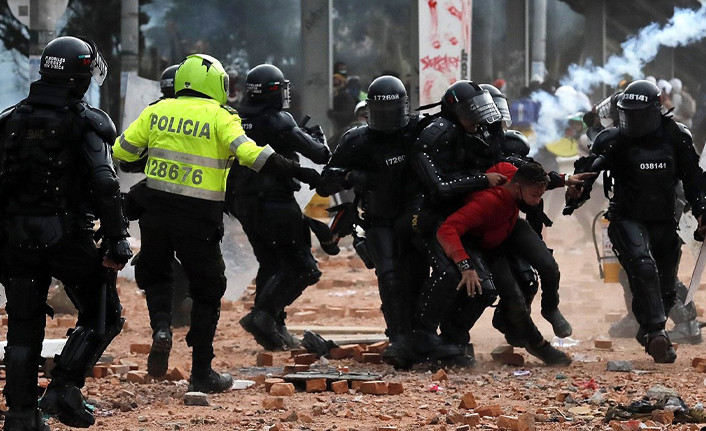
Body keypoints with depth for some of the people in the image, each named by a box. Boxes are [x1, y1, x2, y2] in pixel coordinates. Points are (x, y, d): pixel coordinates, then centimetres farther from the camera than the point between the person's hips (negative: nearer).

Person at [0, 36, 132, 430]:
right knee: (102, 317, 10)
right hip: (67, 236, -5)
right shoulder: (87, 123, -7)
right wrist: (117, 241, -13)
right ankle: (64, 389, -3)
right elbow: (105, 186, -16)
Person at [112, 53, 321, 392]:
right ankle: (201, 372, 11)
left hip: (156, 211, 3)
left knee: (154, 274, 26)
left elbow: (120, 151, 8)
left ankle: (160, 322, -3)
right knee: (206, 291, 10)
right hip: (198, 217, -3)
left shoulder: (157, 111, 4)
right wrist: (297, 172, -14)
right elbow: (250, 154, -18)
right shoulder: (219, 117, -6)